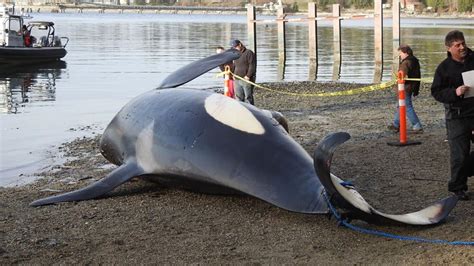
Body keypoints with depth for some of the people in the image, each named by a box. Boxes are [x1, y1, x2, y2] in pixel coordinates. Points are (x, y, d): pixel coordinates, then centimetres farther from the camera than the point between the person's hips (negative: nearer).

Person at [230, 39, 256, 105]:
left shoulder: (249, 53, -4)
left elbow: (252, 66, -11)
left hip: (246, 80, -7)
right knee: (239, 98, 6)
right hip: (237, 80, 7)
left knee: (248, 98, -6)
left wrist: (248, 76, -19)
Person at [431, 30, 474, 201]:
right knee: (459, 153, 0)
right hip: (457, 116, -3)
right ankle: (458, 186, 14)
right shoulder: (444, 68, -2)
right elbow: (436, 92, -4)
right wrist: (455, 92, -20)